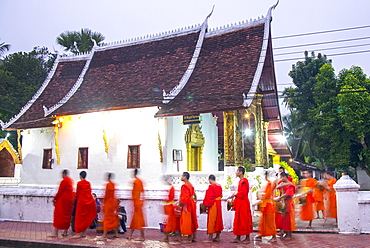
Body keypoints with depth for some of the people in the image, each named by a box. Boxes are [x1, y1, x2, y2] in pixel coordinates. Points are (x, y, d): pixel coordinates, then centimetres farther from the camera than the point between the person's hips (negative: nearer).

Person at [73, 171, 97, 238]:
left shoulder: (79, 183, -9)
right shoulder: (88, 183, 7)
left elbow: (77, 193, -1)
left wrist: (76, 199, 17)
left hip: (82, 202, -5)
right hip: (89, 201, 6)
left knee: (79, 217, 3)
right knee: (86, 217, 12)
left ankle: (78, 233, 3)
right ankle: (83, 233, 17)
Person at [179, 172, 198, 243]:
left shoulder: (184, 186, -17)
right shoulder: (190, 185, 11)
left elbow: (185, 197, -23)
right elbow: (194, 195, 16)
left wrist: (184, 206, -22)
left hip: (187, 205, -9)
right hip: (192, 204, 9)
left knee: (187, 221, -1)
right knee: (192, 221, 14)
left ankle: (189, 238, 5)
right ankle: (194, 237, 21)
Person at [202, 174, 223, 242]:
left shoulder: (211, 186, -16)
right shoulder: (219, 186, 7)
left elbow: (208, 197, -14)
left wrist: (205, 204, -3)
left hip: (212, 205, -8)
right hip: (219, 204, 8)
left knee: (211, 220, -3)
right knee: (218, 219, 12)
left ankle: (210, 238, 0)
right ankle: (217, 237, 18)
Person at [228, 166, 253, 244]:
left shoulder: (244, 181, -15)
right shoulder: (241, 181, 15)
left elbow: (243, 193, -21)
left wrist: (235, 195, -11)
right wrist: (235, 194, 6)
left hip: (243, 203, -10)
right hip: (240, 203, 10)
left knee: (244, 220, -2)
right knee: (238, 220, 10)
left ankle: (247, 238, 8)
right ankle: (238, 238, 15)